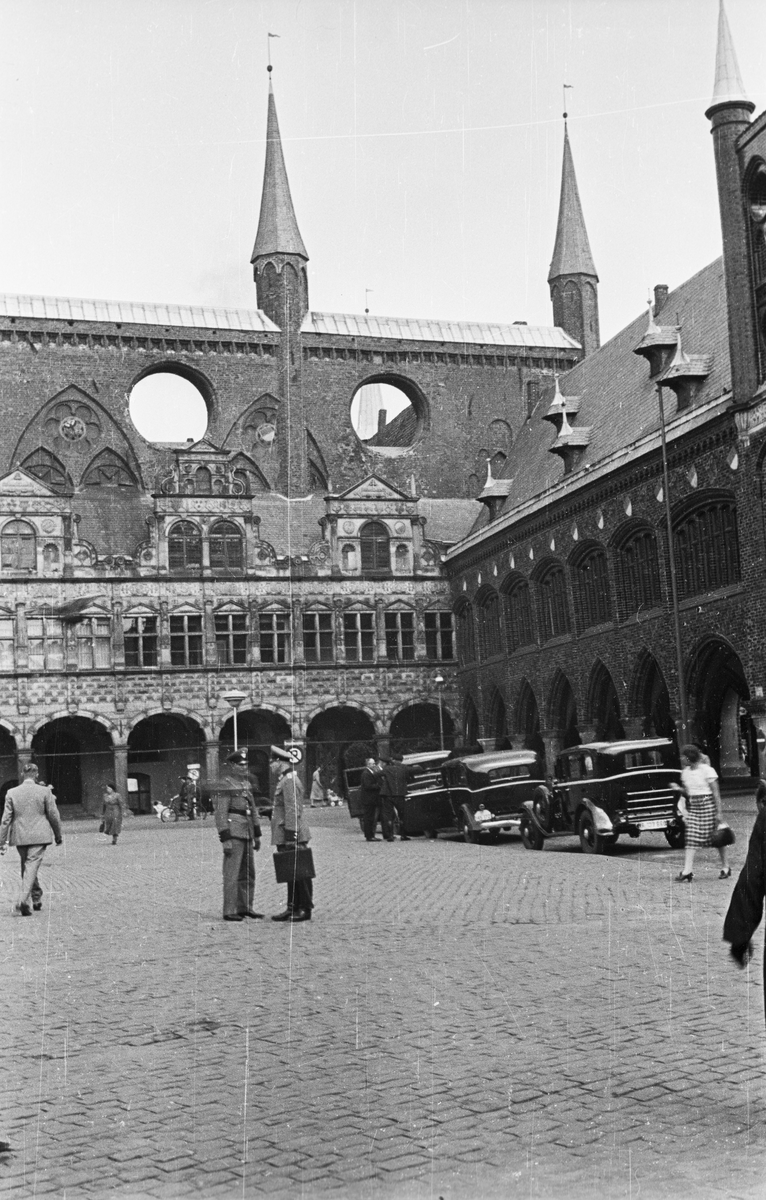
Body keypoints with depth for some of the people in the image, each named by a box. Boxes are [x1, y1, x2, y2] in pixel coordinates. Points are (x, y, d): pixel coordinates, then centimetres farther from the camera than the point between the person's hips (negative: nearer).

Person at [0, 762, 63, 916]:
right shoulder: (45, 791, -5)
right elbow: (53, 816, -1)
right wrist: (58, 835, 12)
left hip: (20, 837, 3)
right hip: (39, 836, -3)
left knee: (26, 868, 19)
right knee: (31, 867, -6)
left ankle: (37, 900, 30)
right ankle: (22, 901, -21)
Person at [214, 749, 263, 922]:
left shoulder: (245, 782, 15)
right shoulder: (225, 784, -11)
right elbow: (220, 813, -14)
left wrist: (257, 835, 18)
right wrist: (225, 839, -20)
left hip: (246, 832, 9)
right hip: (233, 832, -9)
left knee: (248, 872, 13)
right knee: (232, 874, -6)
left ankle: (245, 908, 21)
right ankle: (229, 911, -2)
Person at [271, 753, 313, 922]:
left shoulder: (290, 782, -16)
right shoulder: (286, 780, 16)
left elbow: (293, 810, -21)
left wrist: (290, 835, -23)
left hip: (292, 835, -10)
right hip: (286, 837, 10)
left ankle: (305, 910, 2)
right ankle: (292, 908, 20)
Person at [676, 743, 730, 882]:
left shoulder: (707, 770, -11)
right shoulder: (685, 772, 8)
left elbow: (716, 793, -10)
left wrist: (719, 812, -14)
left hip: (708, 805, -5)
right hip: (692, 807, 6)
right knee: (691, 838, -5)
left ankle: (725, 867, 21)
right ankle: (687, 871, -11)